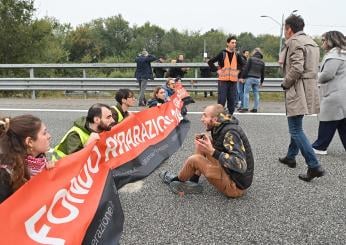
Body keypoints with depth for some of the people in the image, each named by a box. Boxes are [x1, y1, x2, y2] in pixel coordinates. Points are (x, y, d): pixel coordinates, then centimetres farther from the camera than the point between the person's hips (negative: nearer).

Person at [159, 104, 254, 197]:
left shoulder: (230, 133, -25)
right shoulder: (223, 127, 1)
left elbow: (241, 165, -33)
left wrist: (213, 152, -34)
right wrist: (205, 140, 1)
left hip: (236, 184, -9)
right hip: (229, 171, 9)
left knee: (194, 160, -15)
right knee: (201, 145, 6)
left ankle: (177, 180, 15)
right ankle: (193, 182, 8)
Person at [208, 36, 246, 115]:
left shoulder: (237, 55, 10)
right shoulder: (222, 54, -2)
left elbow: (243, 64, 27)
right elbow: (210, 62, -2)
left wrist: (238, 71, 14)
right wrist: (217, 70, -7)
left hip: (233, 81, 4)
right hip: (223, 80, -4)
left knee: (232, 99, 6)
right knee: (221, 99, -5)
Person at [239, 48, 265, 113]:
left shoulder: (251, 59, -3)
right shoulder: (262, 62, 13)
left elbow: (246, 68, -10)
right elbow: (262, 73, 16)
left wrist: (243, 77, -7)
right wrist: (261, 81, 23)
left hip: (250, 78, -5)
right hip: (257, 79, 5)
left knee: (246, 92, -3)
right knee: (256, 93, 9)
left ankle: (245, 107, -8)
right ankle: (255, 108, 10)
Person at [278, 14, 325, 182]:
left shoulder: (294, 42, -12)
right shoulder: (311, 42, 18)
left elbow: (296, 68, -23)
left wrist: (285, 83, -9)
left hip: (297, 91, -10)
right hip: (309, 90, 10)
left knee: (296, 130, -8)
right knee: (296, 126, 21)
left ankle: (314, 166, -10)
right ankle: (291, 157, 33)